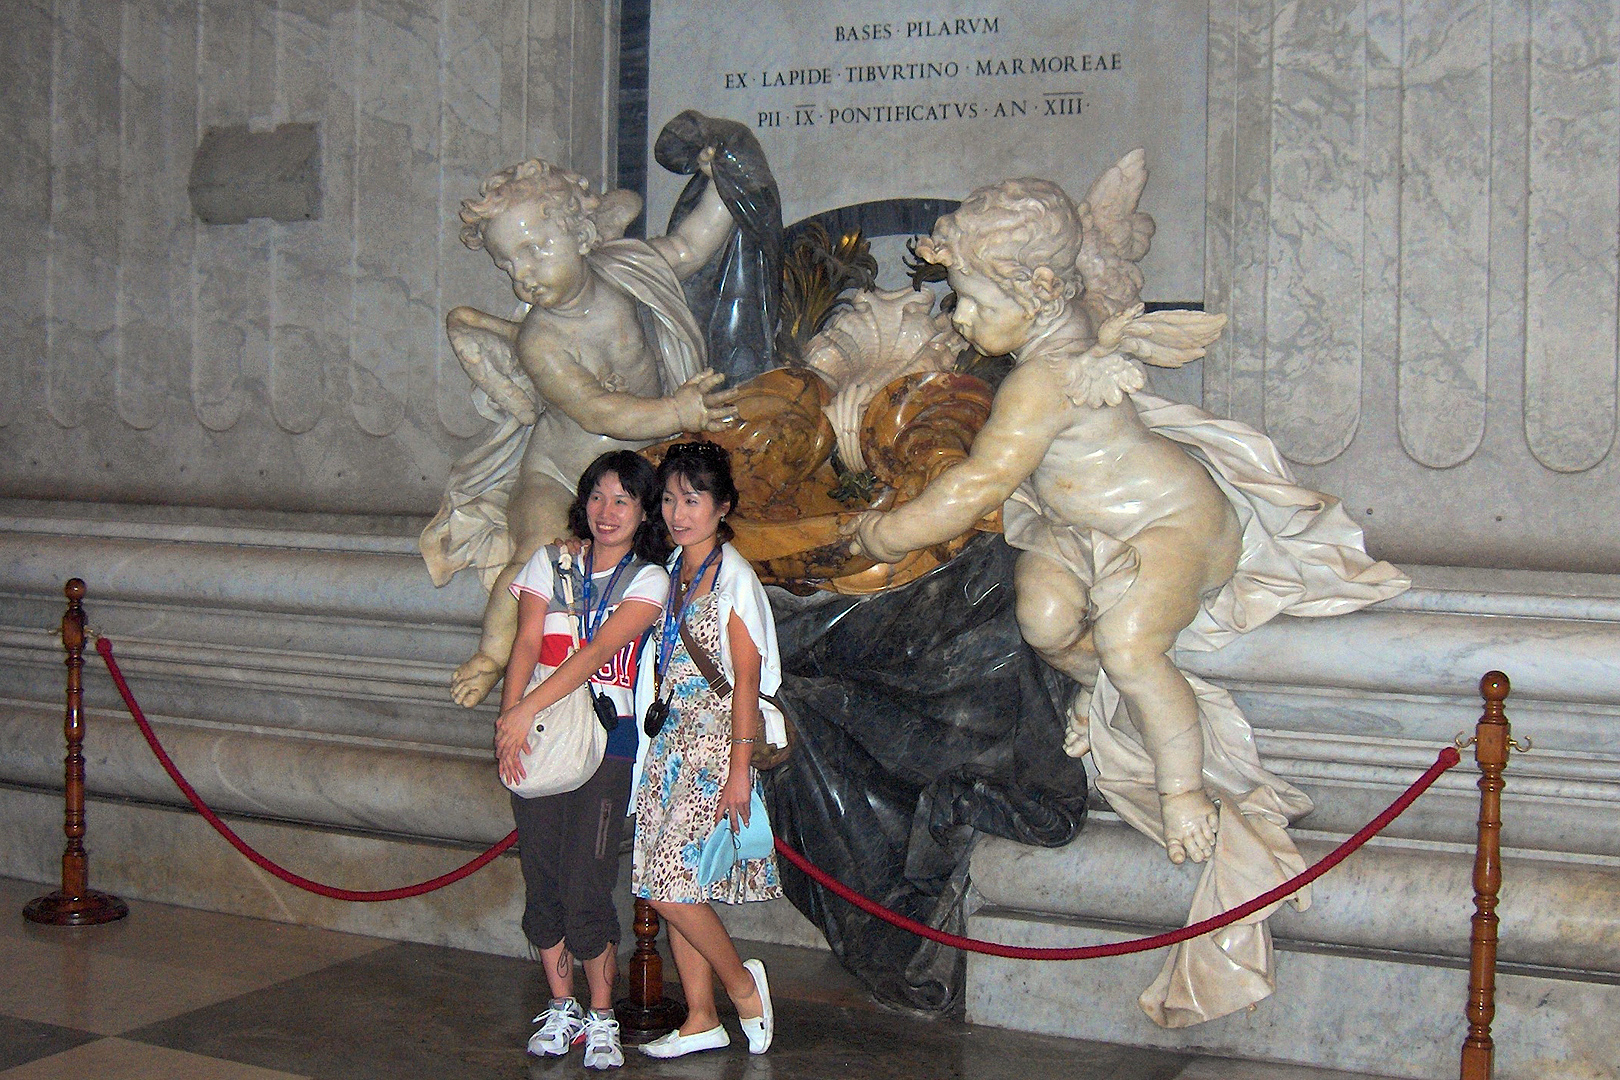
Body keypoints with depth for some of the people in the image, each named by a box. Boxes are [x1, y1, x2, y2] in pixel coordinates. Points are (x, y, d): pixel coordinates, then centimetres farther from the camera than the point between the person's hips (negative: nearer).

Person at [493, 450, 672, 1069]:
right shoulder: (550, 563, 10)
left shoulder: (648, 579, 2)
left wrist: (527, 708, -20)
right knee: (542, 881, 5)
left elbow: (598, 651, -11)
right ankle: (560, 1009, 20)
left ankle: (600, 1019, 8)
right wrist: (510, 718, -16)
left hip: (606, 740, -3)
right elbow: (526, 643, -1)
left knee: (586, 888, -7)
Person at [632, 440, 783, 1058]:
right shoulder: (671, 572, 13)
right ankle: (702, 1022, 16)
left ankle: (742, 983, 11)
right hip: (670, 740, 7)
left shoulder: (734, 577, -8)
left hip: (716, 740, -7)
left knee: (671, 884, -11)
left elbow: (747, 677, -12)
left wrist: (740, 767, -16)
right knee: (669, 887, 6)